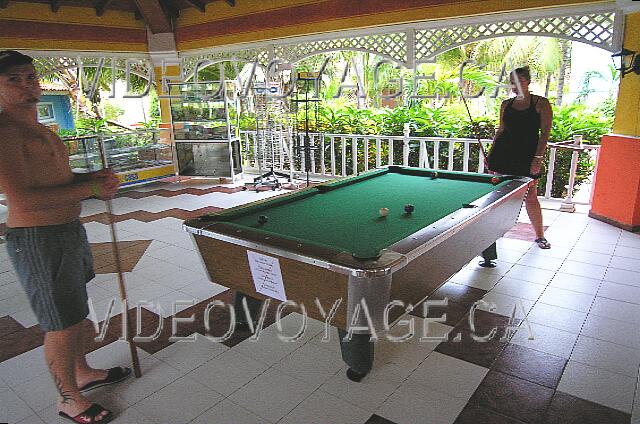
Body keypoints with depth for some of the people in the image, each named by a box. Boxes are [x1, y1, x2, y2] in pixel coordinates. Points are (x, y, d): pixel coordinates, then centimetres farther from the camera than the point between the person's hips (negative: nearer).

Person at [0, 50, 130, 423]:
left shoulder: (40, 130, 14)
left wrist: (93, 177, 2)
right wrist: (90, 188, -20)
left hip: (70, 231, 9)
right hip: (38, 241, -9)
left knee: (73, 314, 22)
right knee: (61, 325, 4)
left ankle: (82, 372, 42)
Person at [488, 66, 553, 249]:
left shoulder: (541, 103, 0)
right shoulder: (506, 104, 12)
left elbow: (545, 132, -5)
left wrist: (538, 157, -14)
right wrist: (491, 153, 12)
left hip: (527, 155, -4)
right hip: (503, 153, 4)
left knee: (530, 196, -2)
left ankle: (539, 235, 14)